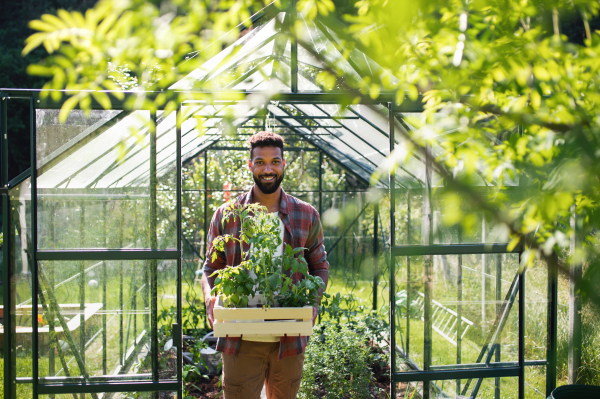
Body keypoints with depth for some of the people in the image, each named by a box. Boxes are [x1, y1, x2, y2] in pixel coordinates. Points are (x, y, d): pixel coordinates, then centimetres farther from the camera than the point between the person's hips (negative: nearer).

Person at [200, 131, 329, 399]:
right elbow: (211, 268, 9)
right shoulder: (226, 215, 3)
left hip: (289, 340, 1)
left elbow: (320, 266, 12)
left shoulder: (306, 216, 6)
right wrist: (211, 300, -11)